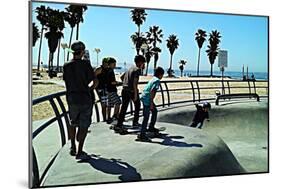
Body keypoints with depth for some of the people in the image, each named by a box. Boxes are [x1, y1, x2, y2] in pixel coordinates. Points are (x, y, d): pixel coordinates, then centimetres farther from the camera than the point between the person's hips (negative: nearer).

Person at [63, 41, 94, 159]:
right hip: (85, 98, -4)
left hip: (71, 98, 4)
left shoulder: (66, 66, 0)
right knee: (84, 125, 5)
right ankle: (80, 152, 3)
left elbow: (66, 81, 5)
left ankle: (73, 148, 26)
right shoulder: (85, 64, -12)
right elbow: (93, 82, -11)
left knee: (73, 123, 21)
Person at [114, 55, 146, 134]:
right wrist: (136, 94, -18)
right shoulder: (137, 69, -7)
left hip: (125, 90, 7)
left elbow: (122, 77, 24)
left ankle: (119, 126, -3)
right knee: (137, 105, 17)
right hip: (132, 90, -7)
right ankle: (135, 122, 23)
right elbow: (135, 82, -18)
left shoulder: (131, 68, 17)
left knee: (123, 108, 2)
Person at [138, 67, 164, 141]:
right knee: (146, 117, -6)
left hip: (144, 97, 10)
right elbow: (152, 91, -21)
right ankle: (142, 135, -3)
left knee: (154, 111, 24)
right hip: (147, 99, -10)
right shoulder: (157, 80, -11)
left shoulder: (153, 79, 15)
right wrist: (151, 103, -20)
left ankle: (151, 127, 34)